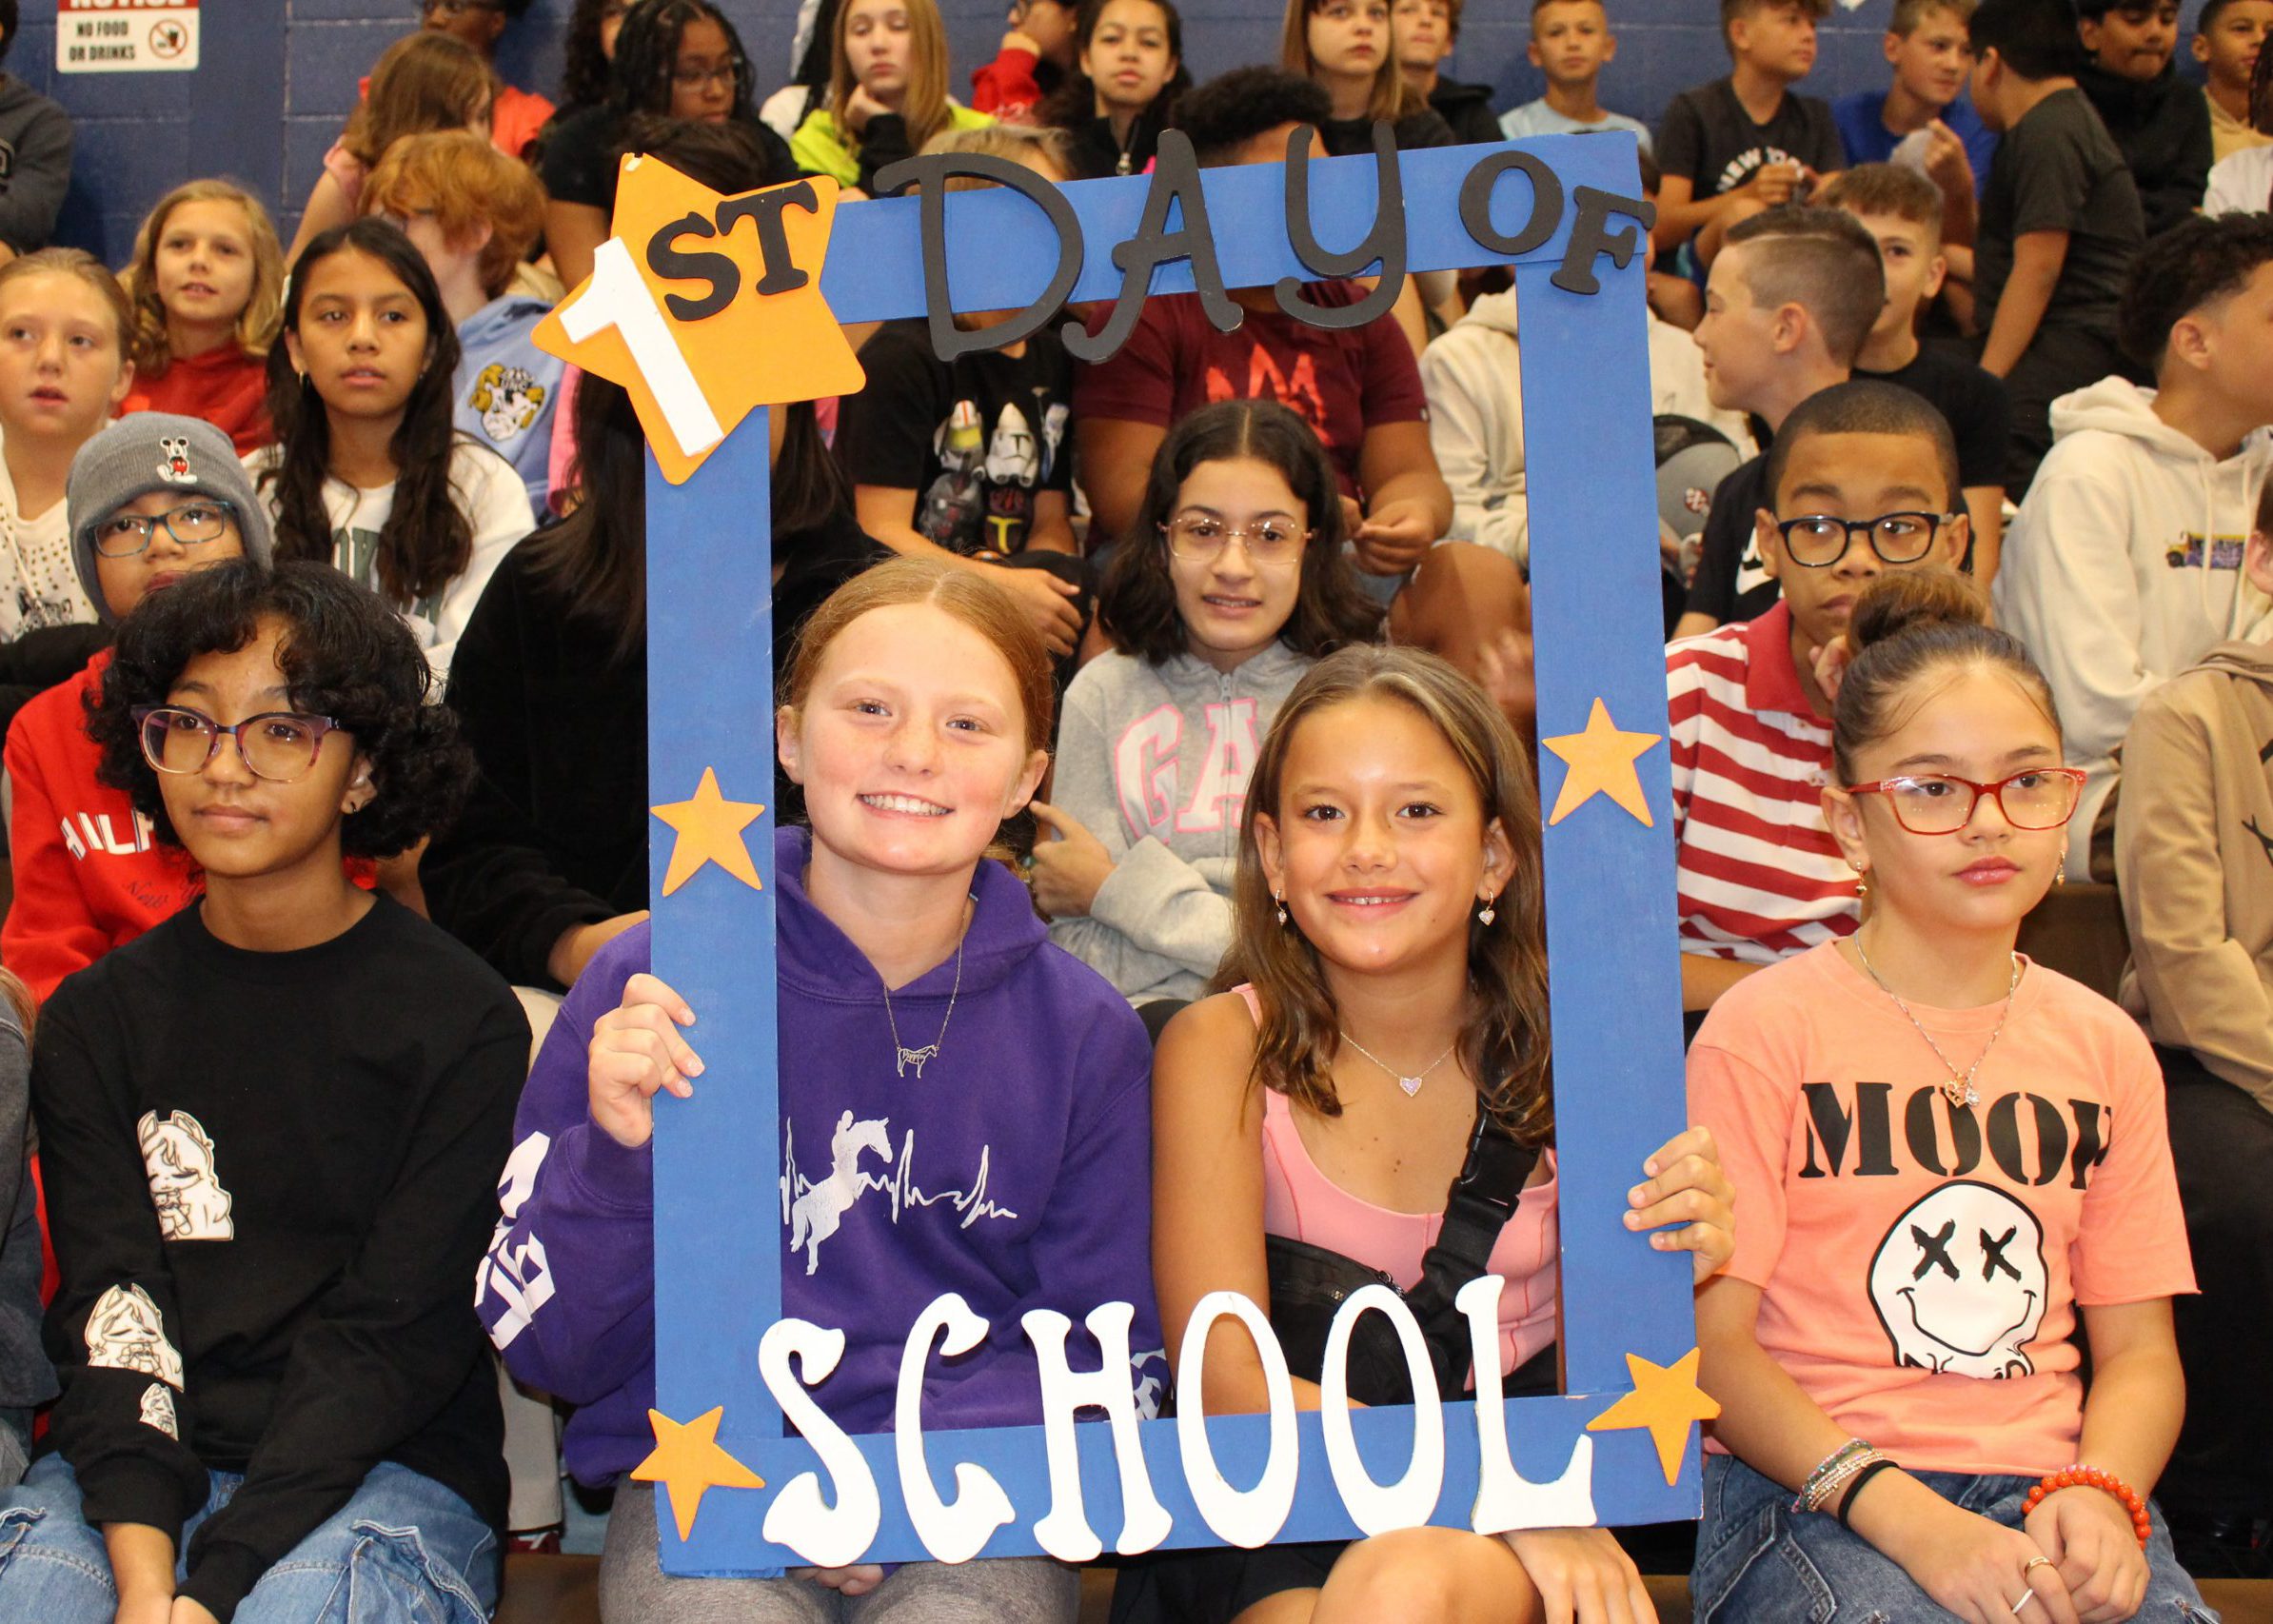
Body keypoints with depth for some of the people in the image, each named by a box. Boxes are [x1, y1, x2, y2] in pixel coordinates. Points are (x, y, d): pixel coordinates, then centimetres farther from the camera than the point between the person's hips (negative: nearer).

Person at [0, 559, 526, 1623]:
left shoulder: (461, 1019, -3)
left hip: (382, 1465, -2)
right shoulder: (97, 1018, 8)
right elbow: (111, 1307, -2)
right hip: (135, 1470, 2)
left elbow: (389, 1336, -8)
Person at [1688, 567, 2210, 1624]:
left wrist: (2100, 1496, -10)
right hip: (1813, 1496, -4)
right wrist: (1912, 1523, -18)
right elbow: (1712, 1342, -6)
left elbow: (2138, 1350, 12)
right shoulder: (1763, 1029, -2)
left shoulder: (2103, 1044, 12)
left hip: (2049, 1488, 4)